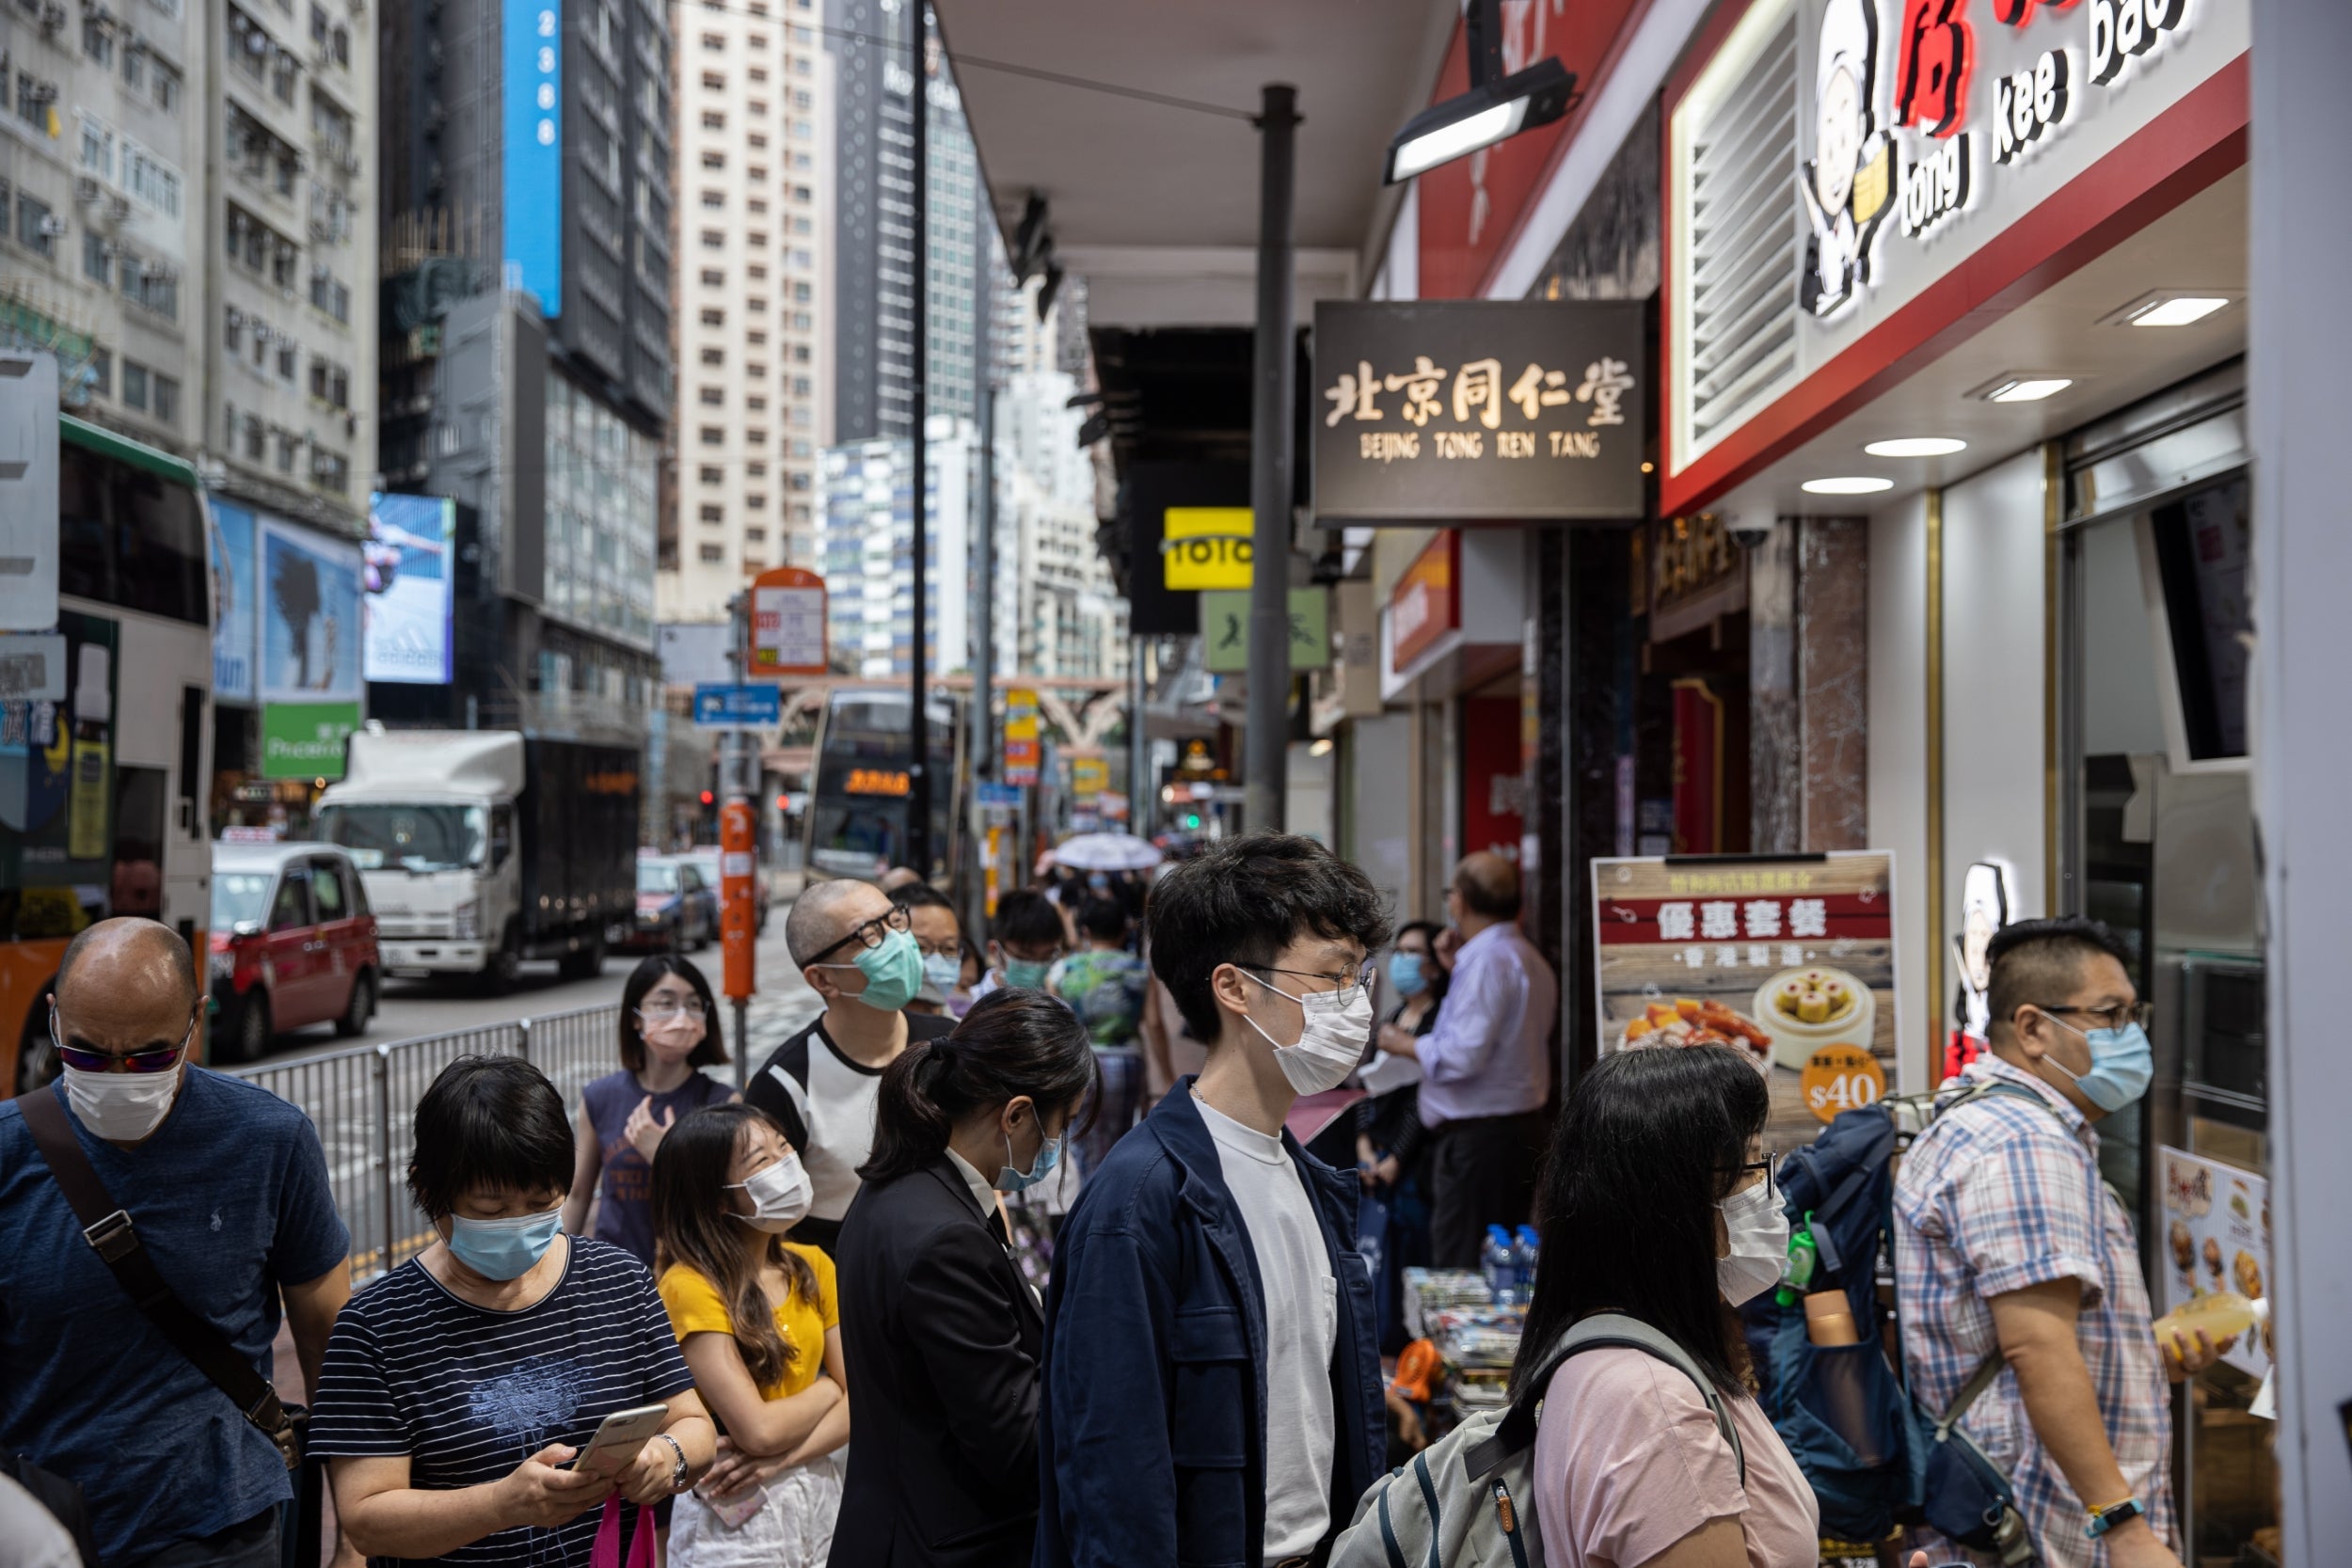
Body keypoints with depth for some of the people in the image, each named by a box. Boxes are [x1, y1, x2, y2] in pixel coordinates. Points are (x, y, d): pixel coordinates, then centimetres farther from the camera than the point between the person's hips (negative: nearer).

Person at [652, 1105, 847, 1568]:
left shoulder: (812, 1267, 2)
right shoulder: (690, 1286, -16)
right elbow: (758, 1429, -21)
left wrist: (785, 1455, -17)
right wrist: (828, 1389, -5)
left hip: (820, 1494, 5)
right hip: (738, 1516, -5)